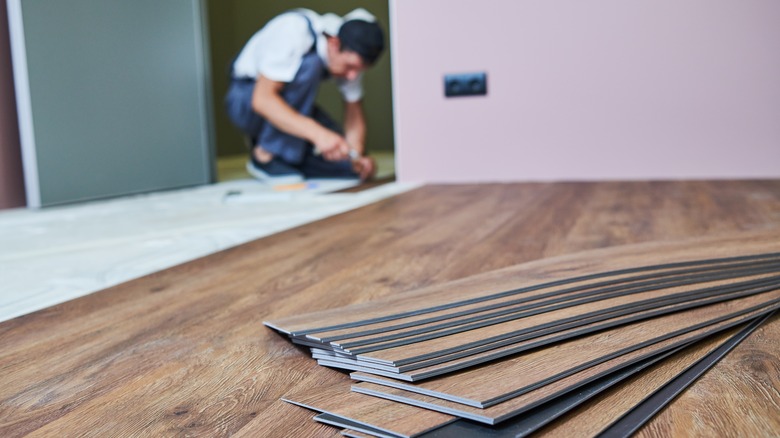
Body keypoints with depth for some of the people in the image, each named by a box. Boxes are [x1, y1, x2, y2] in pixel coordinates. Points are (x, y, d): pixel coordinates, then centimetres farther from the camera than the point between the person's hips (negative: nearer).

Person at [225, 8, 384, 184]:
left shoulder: (351, 53, -13)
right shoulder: (295, 31, -31)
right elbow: (262, 99, -37)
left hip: (291, 103, 6)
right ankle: (265, 155, -22)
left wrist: (358, 156, -25)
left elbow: (354, 111, -7)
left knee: (349, 165, -11)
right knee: (309, 64, -34)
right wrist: (317, 133, -48)